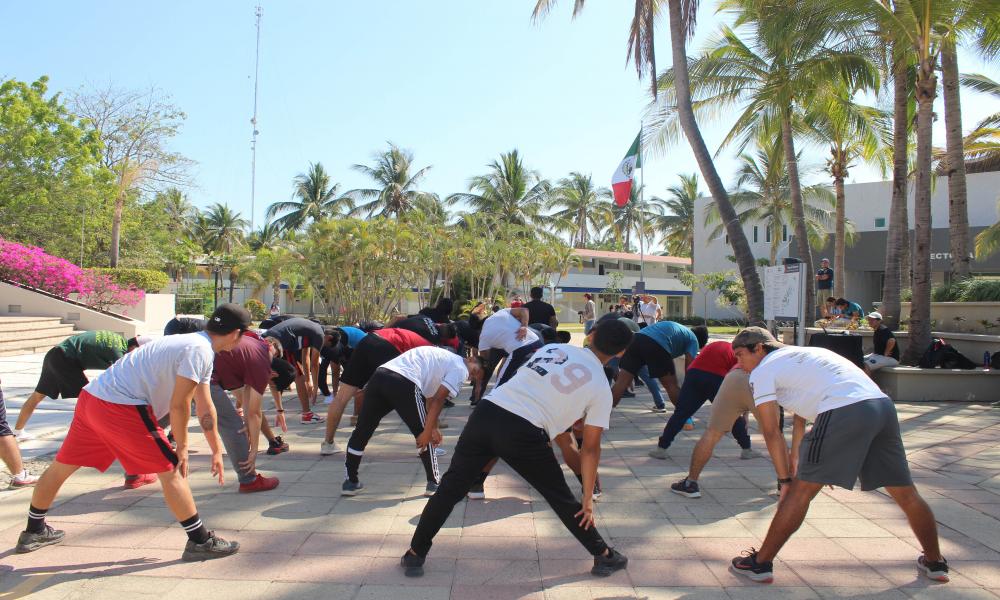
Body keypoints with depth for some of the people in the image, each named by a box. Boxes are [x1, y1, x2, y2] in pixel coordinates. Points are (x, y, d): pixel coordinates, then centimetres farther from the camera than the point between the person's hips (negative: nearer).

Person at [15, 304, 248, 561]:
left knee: (62, 466, 24)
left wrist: (217, 451, 22)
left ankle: (33, 531, 44)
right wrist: (182, 447, -3)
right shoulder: (199, 350, -13)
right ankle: (200, 541, -1)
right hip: (121, 407, -10)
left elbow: (204, 407, 20)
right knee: (170, 470, -4)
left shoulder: (193, 345, 17)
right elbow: (178, 405, -15)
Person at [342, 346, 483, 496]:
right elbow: (438, 400, -2)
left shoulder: (444, 359, 35)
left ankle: (351, 482, 26)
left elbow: (430, 398, 38)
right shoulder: (460, 369, 9)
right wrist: (428, 431, 0)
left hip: (379, 375, 8)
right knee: (424, 437, 11)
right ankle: (433, 484, 20)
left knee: (362, 431, 18)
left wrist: (433, 428, 38)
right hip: (403, 383, -8)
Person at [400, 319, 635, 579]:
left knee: (451, 487, 18)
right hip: (523, 433, -3)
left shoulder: (554, 347, 19)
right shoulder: (601, 388, 9)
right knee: (562, 498, 18)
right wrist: (588, 498, 18)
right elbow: (590, 448, 11)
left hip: (486, 412, 3)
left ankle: (415, 555, 26)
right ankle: (605, 557, 33)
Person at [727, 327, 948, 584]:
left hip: (844, 413, -8)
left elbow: (771, 432, 5)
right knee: (906, 493, 22)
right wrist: (795, 457, 41)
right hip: (883, 405, 8)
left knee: (801, 491, 1)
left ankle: (760, 563, 9)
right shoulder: (798, 355, 32)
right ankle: (935, 563, 40)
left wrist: (785, 479, 11)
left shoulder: (762, 372, 9)